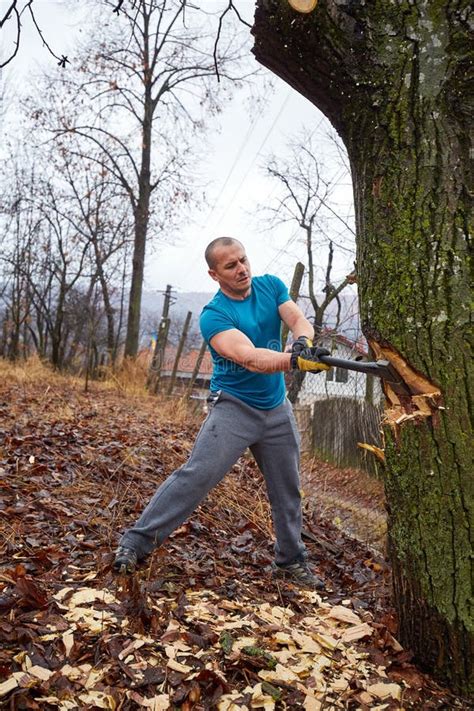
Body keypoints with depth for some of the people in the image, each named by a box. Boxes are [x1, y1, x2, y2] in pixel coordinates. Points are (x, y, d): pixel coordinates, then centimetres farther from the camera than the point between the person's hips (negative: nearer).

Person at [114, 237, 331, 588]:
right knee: (196, 476, -15)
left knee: (288, 489, 14)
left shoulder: (271, 286, 0)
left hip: (277, 409, 5)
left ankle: (291, 561, 33)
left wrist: (304, 342, -38)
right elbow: (248, 357, -32)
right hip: (234, 408, -5)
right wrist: (296, 360, -49)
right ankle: (136, 542, -2)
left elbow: (298, 319, -14)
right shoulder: (213, 316, -18)